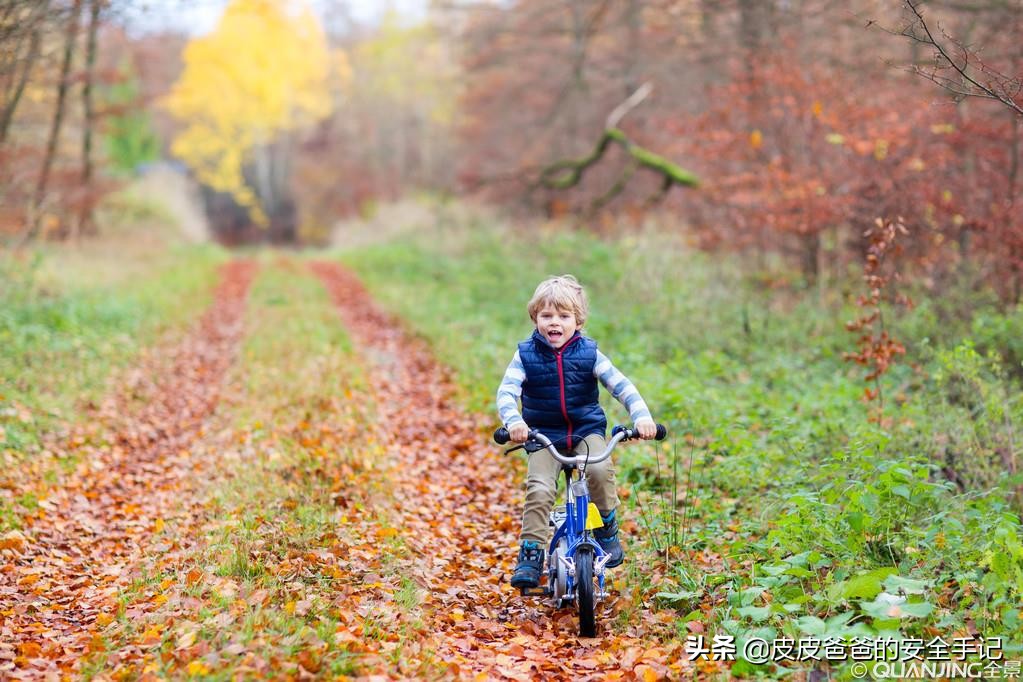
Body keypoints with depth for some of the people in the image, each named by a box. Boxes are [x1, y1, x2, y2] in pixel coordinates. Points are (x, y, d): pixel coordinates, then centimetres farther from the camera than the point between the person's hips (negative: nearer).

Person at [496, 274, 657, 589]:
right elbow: (506, 391, -14)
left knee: (600, 469, -29)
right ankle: (530, 554, -13)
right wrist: (513, 421, -35)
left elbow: (621, 386, -8)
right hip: (543, 435, 0)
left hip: (587, 430, 0)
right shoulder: (526, 354, -4)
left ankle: (607, 529, -6)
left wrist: (641, 416, -24)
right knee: (539, 489, -21)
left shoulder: (588, 353, -3)